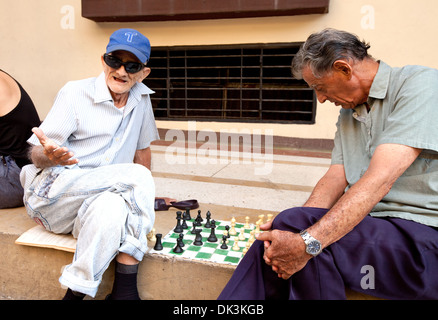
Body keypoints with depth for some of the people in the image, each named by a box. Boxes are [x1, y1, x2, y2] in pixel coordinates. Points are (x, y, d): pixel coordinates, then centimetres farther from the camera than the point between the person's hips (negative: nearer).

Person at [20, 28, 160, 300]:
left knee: (114, 206, -34)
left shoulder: (142, 98, 8)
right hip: (55, 194, -3)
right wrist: (49, 156, -30)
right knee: (137, 176, -27)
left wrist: (142, 197, 12)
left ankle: (78, 289, -21)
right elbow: (37, 154, -5)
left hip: (100, 201, 3)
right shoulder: (75, 93, -4)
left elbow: (142, 148, 19)